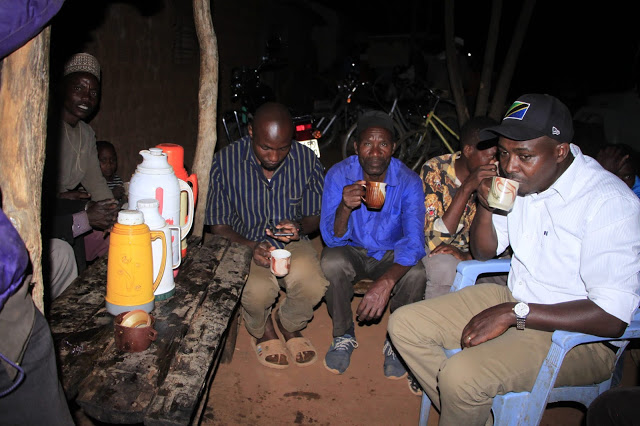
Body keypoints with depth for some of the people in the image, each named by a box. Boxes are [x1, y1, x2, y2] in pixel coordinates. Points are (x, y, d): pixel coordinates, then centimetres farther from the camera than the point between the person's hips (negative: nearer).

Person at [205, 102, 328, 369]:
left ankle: (289, 326, 11)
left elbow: (315, 216, 4)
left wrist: (299, 227, -20)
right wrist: (250, 246, -24)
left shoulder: (307, 161, -9)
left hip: (292, 243, 2)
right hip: (244, 244, -1)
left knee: (312, 285, -29)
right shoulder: (225, 162, -14)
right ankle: (262, 331, 11)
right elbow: (219, 225, -6)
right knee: (257, 291, -31)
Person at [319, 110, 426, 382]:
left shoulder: (409, 182, -19)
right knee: (331, 263, -32)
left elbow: (414, 242, -27)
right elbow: (332, 238, -20)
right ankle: (343, 335, -3)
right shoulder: (338, 175, -17)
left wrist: (387, 281, -45)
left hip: (392, 254, 0)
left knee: (416, 273, -31)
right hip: (352, 250, 1)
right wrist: (344, 208, -42)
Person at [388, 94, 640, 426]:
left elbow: (612, 318, -25)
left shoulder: (609, 202, -21)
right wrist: (485, 207, -8)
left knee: (461, 375, -29)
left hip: (580, 333, -7)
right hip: (514, 298, 7)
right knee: (404, 324, -3)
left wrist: (513, 313, -24)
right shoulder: (516, 181, -1)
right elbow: (484, 253, 12)